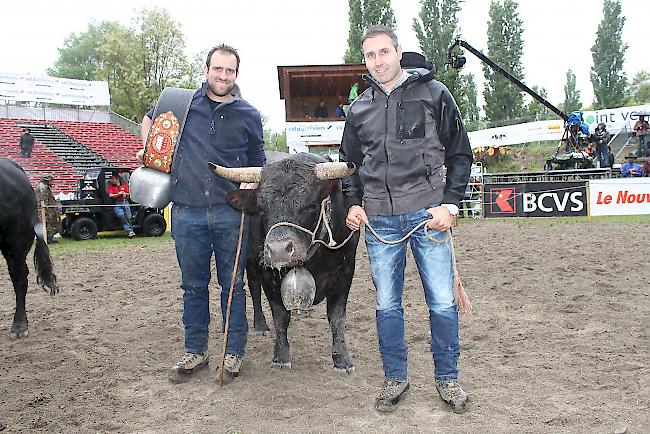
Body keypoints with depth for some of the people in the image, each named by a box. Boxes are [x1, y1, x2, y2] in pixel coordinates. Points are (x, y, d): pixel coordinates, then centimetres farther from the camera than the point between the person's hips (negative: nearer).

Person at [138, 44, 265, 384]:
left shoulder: (248, 115, 6)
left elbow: (258, 161, 16)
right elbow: (150, 118, 27)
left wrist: (252, 181, -4)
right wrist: (149, 150, 15)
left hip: (231, 213, -1)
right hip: (187, 212, 1)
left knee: (232, 284, 6)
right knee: (193, 285, 11)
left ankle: (233, 353, 20)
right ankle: (195, 351, 26)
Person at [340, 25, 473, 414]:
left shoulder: (434, 93, 2)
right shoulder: (359, 109, 12)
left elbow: (460, 154, 4)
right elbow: (350, 164, 21)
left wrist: (450, 204, -6)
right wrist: (353, 204, 5)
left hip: (428, 214, -2)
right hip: (379, 221, 3)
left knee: (442, 302, 3)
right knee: (387, 305, 8)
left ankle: (448, 379, 21)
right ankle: (396, 378, 24)